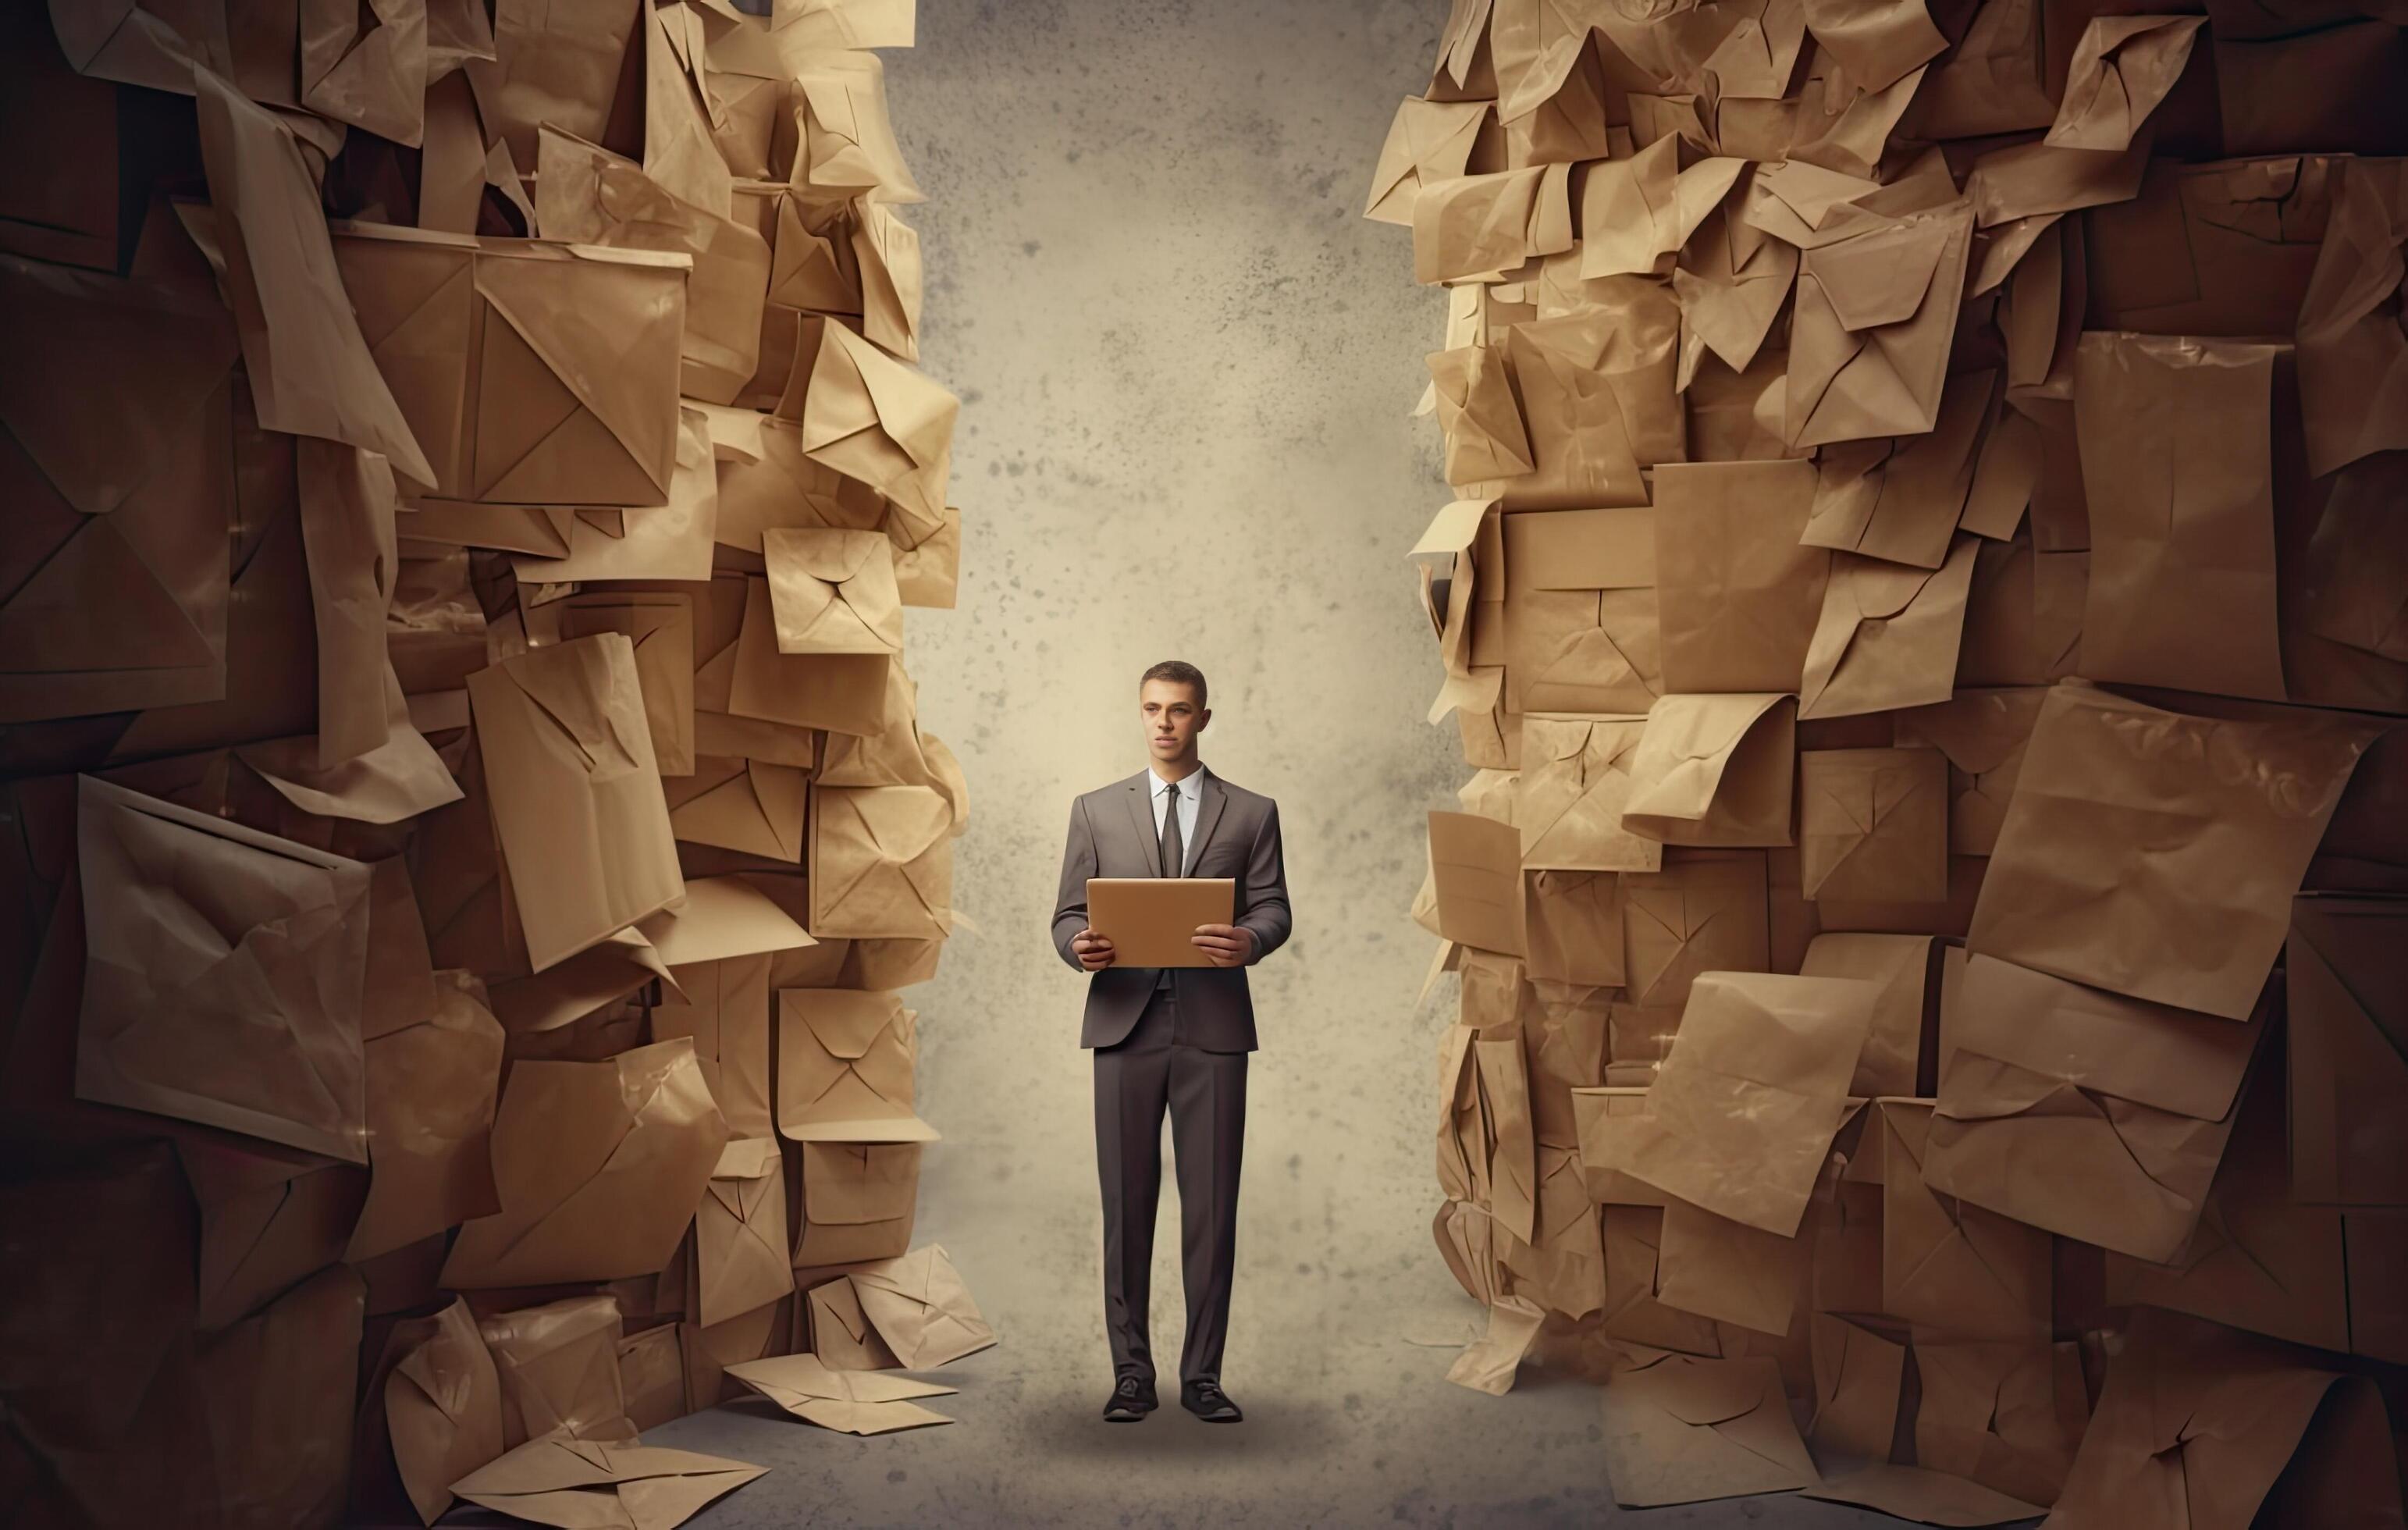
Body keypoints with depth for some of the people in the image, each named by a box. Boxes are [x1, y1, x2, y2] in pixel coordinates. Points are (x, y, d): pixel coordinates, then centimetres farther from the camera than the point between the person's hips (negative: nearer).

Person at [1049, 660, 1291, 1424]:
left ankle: (1202, 1374, 12)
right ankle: (1131, 1371, 14)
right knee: (1126, 1204, 4)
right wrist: (1081, 947, -16)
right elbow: (1068, 914, 8)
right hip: (1125, 1023, 1)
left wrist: (1248, 941, -21)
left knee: (1211, 1205, 2)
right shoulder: (1096, 810, 11)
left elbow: (1273, 908, 2)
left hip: (1213, 1025, 0)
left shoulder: (1252, 813, 10)